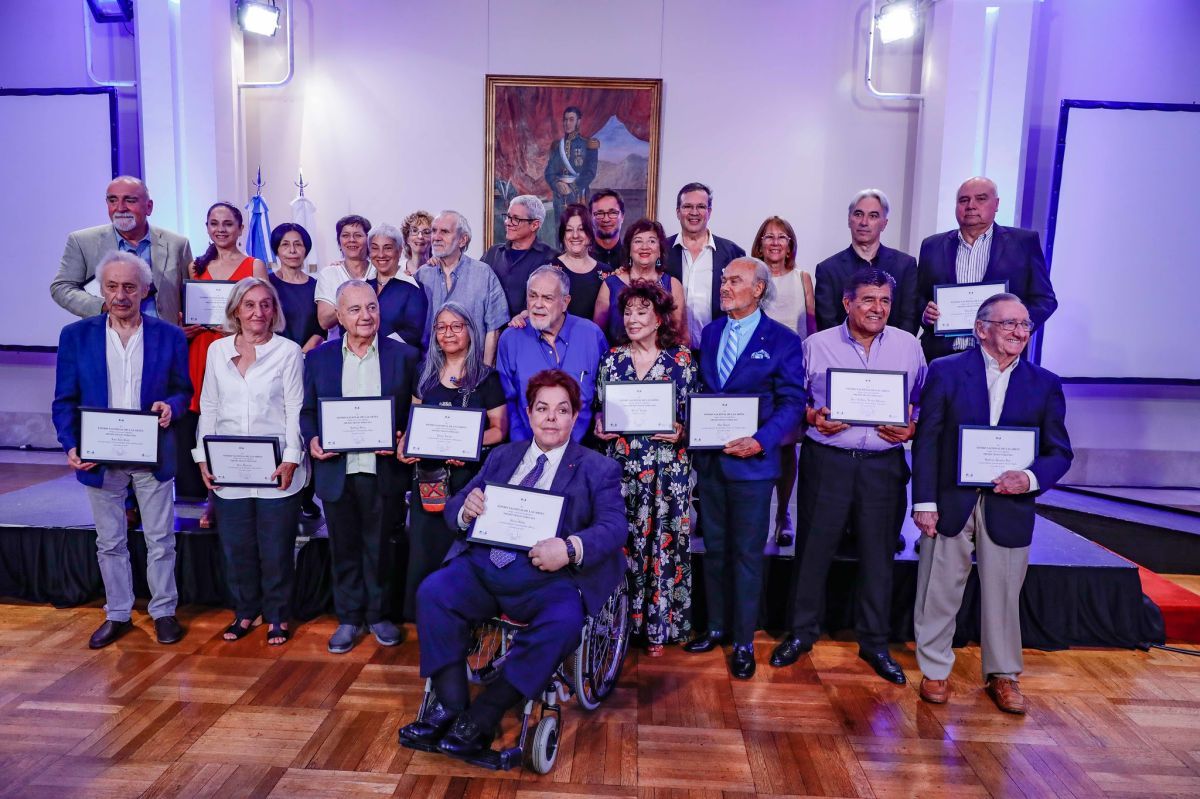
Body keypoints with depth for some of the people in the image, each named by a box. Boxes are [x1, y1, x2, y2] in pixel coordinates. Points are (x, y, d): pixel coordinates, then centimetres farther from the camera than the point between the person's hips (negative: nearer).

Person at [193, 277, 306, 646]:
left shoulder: (288, 351, -3)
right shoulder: (217, 350, 8)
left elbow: (295, 410, -5)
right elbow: (208, 408, 11)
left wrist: (291, 460, -12)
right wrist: (203, 457, 4)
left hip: (276, 469, -3)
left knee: (276, 547, 4)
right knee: (235, 546, 11)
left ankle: (277, 617, 21)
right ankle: (245, 612, 29)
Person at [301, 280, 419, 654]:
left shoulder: (404, 355, 1)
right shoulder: (319, 357, 6)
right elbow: (307, 411, 8)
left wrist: (405, 441, -14)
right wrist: (312, 440, -11)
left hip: (384, 470, -1)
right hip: (337, 471, 2)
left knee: (380, 549, 10)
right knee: (344, 549, 12)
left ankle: (379, 615, 28)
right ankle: (348, 619, 28)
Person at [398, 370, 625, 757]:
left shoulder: (599, 469, 11)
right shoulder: (501, 457, 23)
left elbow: (614, 527, -4)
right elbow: (453, 507, 19)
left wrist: (570, 548, -26)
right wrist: (466, 509, -9)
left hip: (547, 575, -3)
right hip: (484, 563, 3)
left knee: (564, 621, -33)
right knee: (431, 592, -23)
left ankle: (482, 718, -19)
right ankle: (450, 706, -13)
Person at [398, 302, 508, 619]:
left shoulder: (487, 377, -1)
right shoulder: (425, 375, 11)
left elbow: (499, 429, -2)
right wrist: (405, 444, -3)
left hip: (469, 473, -3)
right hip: (429, 473, 4)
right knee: (425, 546, 6)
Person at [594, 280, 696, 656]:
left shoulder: (681, 359, 1)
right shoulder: (612, 358, 7)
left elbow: (694, 412, 5)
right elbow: (598, 408, 13)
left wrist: (680, 431, -13)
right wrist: (599, 427, -6)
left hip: (668, 466, -1)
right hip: (621, 464, 2)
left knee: (664, 542, 3)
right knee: (621, 542, 3)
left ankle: (658, 626, 18)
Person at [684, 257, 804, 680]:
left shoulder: (783, 340, -6)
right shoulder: (710, 333, 10)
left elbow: (793, 403, -9)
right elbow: (698, 389, 12)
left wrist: (760, 440, -21)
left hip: (751, 460, -5)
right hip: (708, 457, 5)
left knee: (747, 553, 5)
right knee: (714, 547, 15)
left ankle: (744, 642, 20)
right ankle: (717, 626, 31)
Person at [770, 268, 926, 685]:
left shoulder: (909, 345, 6)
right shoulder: (816, 345, 1)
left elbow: (924, 401, 11)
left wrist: (913, 427, -7)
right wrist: (812, 416, -14)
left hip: (883, 464, 2)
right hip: (826, 460, -1)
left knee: (878, 554, 10)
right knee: (813, 548, 6)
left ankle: (874, 642, 27)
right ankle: (802, 632, 25)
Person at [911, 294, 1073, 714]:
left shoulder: (1045, 384, 5)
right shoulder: (945, 371, -2)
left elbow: (1060, 453, 6)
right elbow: (926, 440, -4)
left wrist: (1031, 478, -15)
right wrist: (924, 502, -9)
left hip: (1009, 506, 2)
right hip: (950, 502, -2)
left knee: (1003, 595, 13)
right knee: (940, 591, 8)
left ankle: (1003, 674, 32)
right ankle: (935, 670, 25)